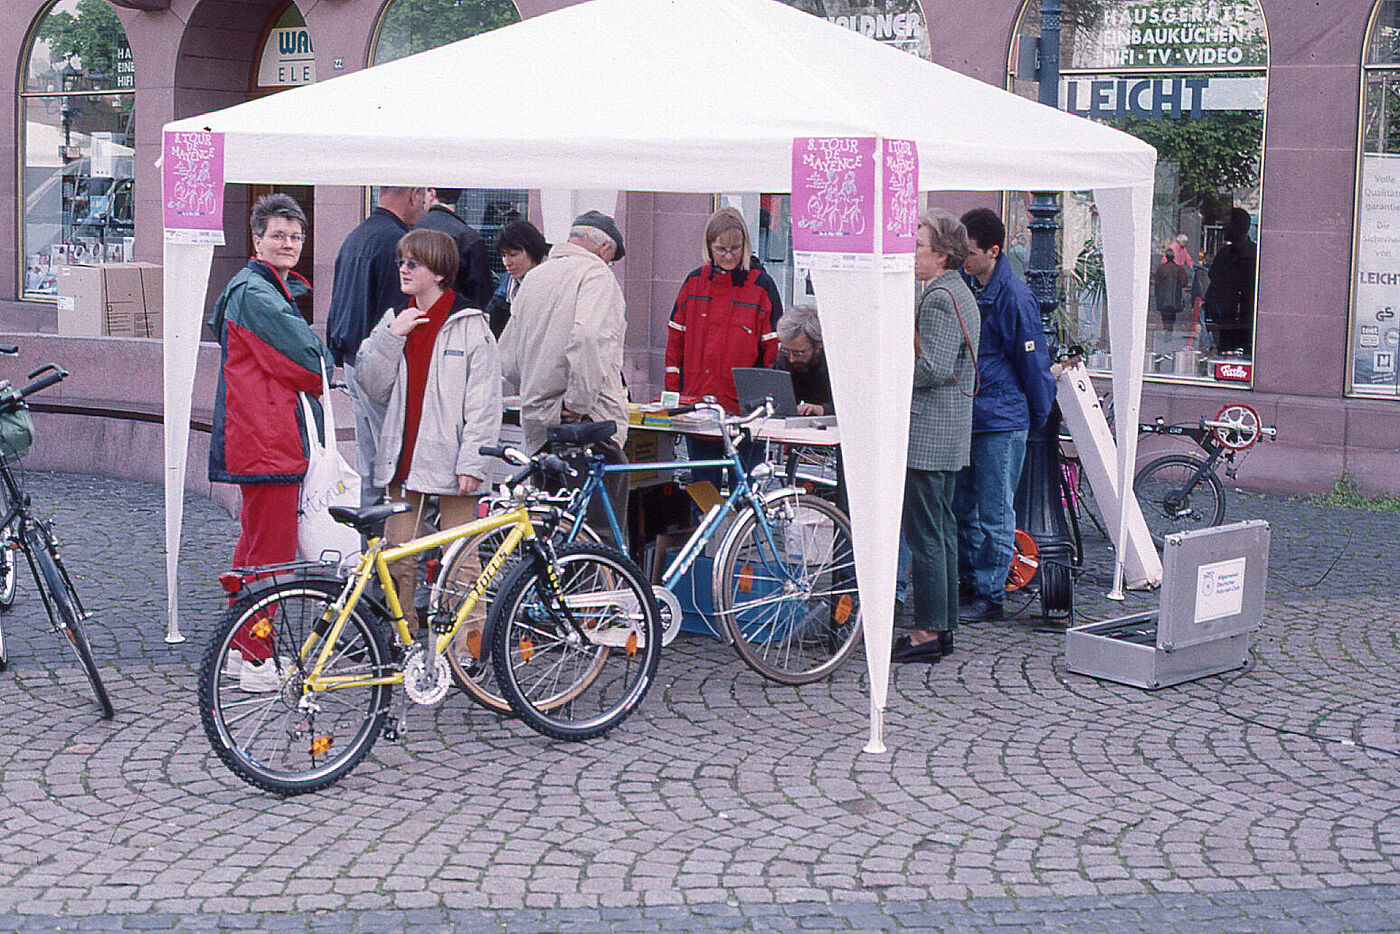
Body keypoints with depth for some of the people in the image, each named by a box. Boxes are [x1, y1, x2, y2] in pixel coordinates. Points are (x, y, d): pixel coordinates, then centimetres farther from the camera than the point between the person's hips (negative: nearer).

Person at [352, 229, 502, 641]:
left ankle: (471, 639, 7)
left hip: (448, 460, -5)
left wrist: (471, 463, -12)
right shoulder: (395, 319, 13)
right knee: (398, 557, 6)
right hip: (402, 459, 5)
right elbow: (373, 387, 6)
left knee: (460, 560, -1)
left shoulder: (470, 325, -3)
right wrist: (391, 337, -7)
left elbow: (483, 402, -6)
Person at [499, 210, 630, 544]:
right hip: (588, 424, -8)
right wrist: (579, 402, -20)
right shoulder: (596, 274, -6)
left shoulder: (533, 278, 18)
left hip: (537, 425, 8)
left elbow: (508, 360, 21)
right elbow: (588, 337, -26)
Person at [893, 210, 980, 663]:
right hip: (950, 434, 11)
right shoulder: (960, 293, 17)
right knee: (942, 530, 14)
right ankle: (943, 627, 20)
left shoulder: (938, 298, -16)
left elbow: (934, 368, -22)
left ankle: (927, 633, -3)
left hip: (927, 434, -11)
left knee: (924, 533, -7)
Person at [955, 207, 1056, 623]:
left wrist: (1039, 417, -1)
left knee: (994, 513, 0)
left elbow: (1034, 362, -8)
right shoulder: (964, 287, 8)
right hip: (963, 417, 7)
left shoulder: (1015, 298, -14)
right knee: (962, 508, 13)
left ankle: (990, 596, 7)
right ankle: (970, 584, 23)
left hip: (1001, 421, -7)